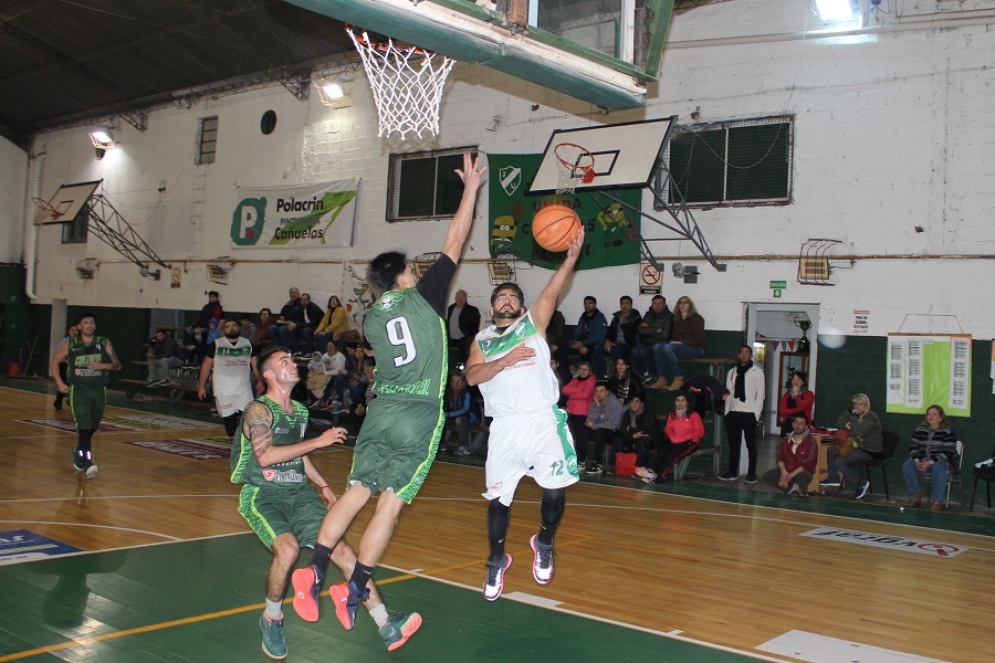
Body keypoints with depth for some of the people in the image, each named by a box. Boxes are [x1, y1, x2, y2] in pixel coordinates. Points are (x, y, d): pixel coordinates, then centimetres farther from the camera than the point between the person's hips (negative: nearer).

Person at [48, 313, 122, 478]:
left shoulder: (104, 343, 3)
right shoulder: (70, 344, 1)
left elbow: (117, 365, 3)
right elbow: (53, 362, 10)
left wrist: (104, 365, -18)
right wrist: (60, 383, -2)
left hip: (99, 390, 3)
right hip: (78, 390, -3)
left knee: (91, 428, 15)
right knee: (84, 427, -15)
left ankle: (79, 451, 41)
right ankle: (87, 462, -18)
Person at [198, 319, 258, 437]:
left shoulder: (247, 343, 9)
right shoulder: (216, 344, 1)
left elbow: (255, 364, 12)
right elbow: (206, 364, 3)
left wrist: (260, 381, 2)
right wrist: (201, 386, 0)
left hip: (244, 386, 2)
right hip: (223, 388, -2)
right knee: (229, 417, 1)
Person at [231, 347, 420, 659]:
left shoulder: (300, 411, 13)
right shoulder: (259, 410, -10)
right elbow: (265, 457, -24)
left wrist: (323, 486, 21)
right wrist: (318, 441, -23)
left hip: (299, 493, 6)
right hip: (263, 495, -6)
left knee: (342, 550, -8)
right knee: (287, 548, -31)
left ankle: (387, 627, -9)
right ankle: (271, 619, -4)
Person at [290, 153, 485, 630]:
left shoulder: (372, 318, 10)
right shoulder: (423, 296, -2)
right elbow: (454, 243, 1)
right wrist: (471, 187, 9)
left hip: (381, 411, 5)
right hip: (419, 416, -5)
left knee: (357, 493, 9)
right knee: (390, 504, 0)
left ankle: (314, 572, 3)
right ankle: (354, 590, 2)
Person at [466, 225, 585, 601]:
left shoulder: (533, 324, 14)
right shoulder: (482, 341, 17)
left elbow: (551, 292, -3)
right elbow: (472, 376, 0)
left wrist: (571, 257, -18)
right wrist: (505, 361, -15)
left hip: (542, 419, -1)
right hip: (504, 425, 1)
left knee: (555, 490, -10)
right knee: (498, 498, 3)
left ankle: (544, 545, 18)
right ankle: (497, 560, 26)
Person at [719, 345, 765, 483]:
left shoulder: (757, 372, -1)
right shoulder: (731, 372, 11)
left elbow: (760, 394, -5)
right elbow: (729, 393, 11)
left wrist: (756, 414, -10)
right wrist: (727, 412, 5)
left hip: (749, 414, -4)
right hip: (733, 413, 4)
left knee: (751, 444, 5)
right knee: (733, 444, 9)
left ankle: (751, 473, 11)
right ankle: (732, 472, 16)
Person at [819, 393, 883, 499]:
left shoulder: (871, 417, -14)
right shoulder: (856, 416, 12)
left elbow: (860, 432, -29)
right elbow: (839, 425, 6)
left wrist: (850, 426, -10)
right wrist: (850, 413, -5)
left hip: (870, 451, -9)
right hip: (859, 447, 9)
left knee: (840, 461, -21)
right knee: (831, 450, 8)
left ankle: (861, 485, -13)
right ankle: (833, 479, 12)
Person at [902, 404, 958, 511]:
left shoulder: (947, 431, -9)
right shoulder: (920, 429, 7)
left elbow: (948, 452, -16)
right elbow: (913, 446, 5)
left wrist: (930, 463, -24)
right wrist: (917, 460, -16)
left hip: (943, 462, -5)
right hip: (922, 461, 5)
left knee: (939, 468, -39)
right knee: (907, 465, -21)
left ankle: (938, 502, -32)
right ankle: (915, 496, -11)